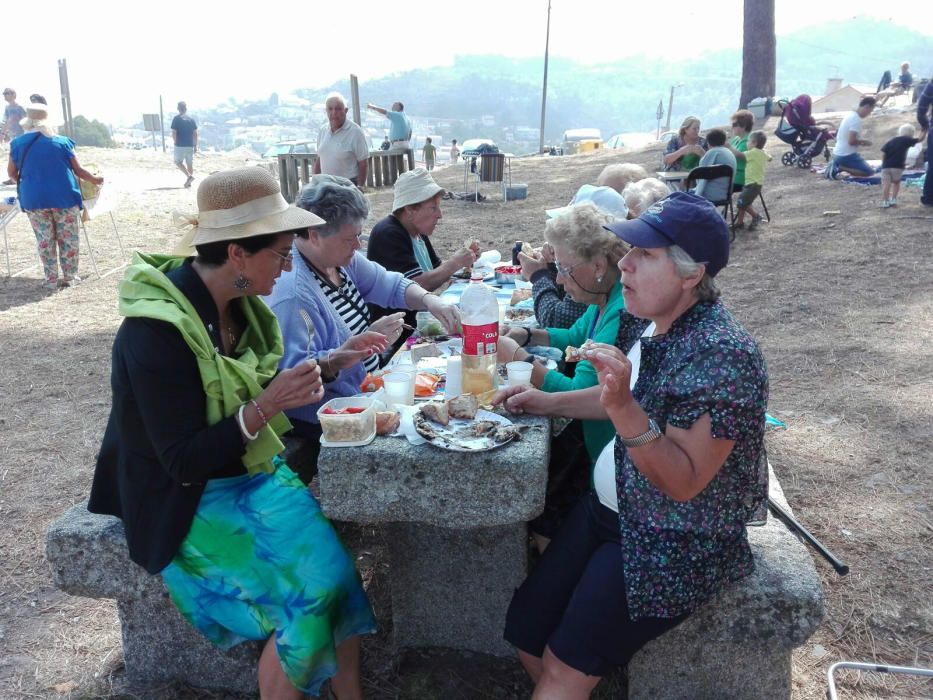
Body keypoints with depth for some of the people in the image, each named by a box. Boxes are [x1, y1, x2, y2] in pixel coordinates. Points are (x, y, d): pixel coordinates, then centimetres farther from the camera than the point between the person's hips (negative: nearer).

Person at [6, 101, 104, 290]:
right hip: (64, 197, -1)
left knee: (45, 241, 10)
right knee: (68, 239, 9)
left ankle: (51, 279, 12)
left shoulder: (18, 144, 3)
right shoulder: (62, 142, -2)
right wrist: (95, 179, 20)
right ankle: (69, 276, 14)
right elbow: (78, 170, 3)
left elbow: (11, 173, 10)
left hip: (33, 198, 1)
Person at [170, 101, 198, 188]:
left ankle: (189, 176, -12)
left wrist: (175, 142, 6)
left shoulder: (176, 118, -6)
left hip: (180, 145, -3)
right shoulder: (192, 118, 3)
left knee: (178, 162, 8)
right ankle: (189, 182, 13)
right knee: (190, 163, 10)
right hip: (190, 145, 3)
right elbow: (195, 133, 2)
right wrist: (195, 145, 8)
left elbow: (174, 133, -10)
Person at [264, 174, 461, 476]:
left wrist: (430, 300, -9)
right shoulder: (292, 291, -27)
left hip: (363, 392, 9)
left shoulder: (340, 258, 1)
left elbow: (391, 285, 10)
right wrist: (357, 348, -33)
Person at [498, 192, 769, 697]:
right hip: (608, 508, 8)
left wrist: (624, 409, -39)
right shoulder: (647, 321, -1)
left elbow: (683, 483, -26)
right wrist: (544, 401, 10)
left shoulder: (722, 354, -25)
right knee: (525, 631, 11)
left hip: (673, 545, -8)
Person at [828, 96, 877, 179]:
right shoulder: (856, 119, -18)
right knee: (869, 172, -8)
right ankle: (839, 168, -11)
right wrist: (863, 141, -6)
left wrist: (861, 141, 12)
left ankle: (836, 165, 8)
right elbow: (851, 141, -24)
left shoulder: (850, 115, 11)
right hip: (846, 155, -9)